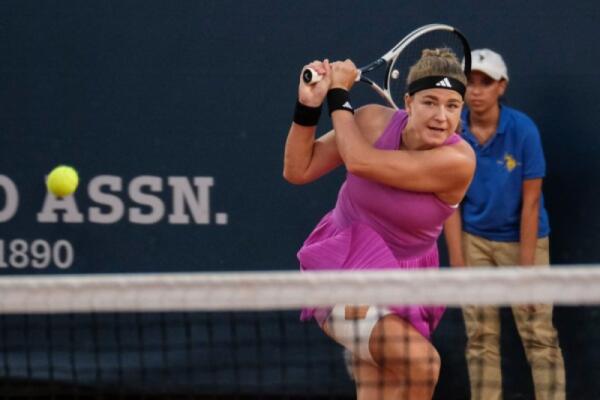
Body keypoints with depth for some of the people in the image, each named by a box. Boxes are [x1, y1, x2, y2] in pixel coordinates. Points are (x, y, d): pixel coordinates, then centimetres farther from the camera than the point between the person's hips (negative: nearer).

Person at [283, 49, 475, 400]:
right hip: (343, 269, -2)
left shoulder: (458, 160, -21)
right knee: (420, 361, -26)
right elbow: (299, 170, -2)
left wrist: (339, 95, -17)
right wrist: (309, 106, -15)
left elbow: (360, 161, -28)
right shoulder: (374, 121, -12)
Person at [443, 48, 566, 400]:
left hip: (522, 239, -2)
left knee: (539, 335, -4)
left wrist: (524, 268, -15)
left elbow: (530, 202, -13)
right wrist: (458, 261, -7)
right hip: (475, 240, 2)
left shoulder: (523, 130, -15)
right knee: (481, 337, 4)